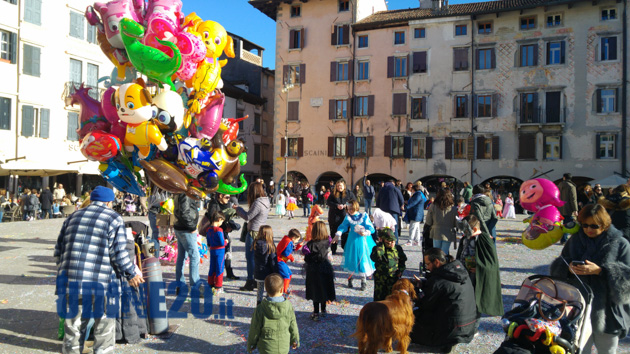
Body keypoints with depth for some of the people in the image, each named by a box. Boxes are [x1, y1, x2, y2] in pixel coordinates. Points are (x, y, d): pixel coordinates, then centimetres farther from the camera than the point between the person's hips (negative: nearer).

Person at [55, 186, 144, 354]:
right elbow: (119, 254, -9)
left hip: (71, 282, 5)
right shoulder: (114, 219, -2)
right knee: (104, 328, 10)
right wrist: (131, 274, 2)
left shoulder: (73, 217, 14)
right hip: (102, 284, -4)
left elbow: (59, 250, 16)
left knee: (72, 325, 16)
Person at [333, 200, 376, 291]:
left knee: (363, 260, 2)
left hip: (362, 240, -1)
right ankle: (350, 278, 26)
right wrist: (338, 235, -22)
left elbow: (370, 227, -7)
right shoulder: (348, 217, 0)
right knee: (352, 259, 6)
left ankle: (363, 281, 18)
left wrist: (366, 232, -27)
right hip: (352, 241, 1)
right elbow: (343, 226, -7)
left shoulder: (364, 216, -6)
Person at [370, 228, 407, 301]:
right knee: (379, 298, 9)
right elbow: (374, 257, -32)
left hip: (394, 278, 1)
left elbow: (403, 260, 18)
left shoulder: (398, 248, 1)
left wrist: (400, 271, 6)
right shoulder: (377, 248, -9)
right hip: (380, 279, -1)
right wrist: (380, 244, -26)